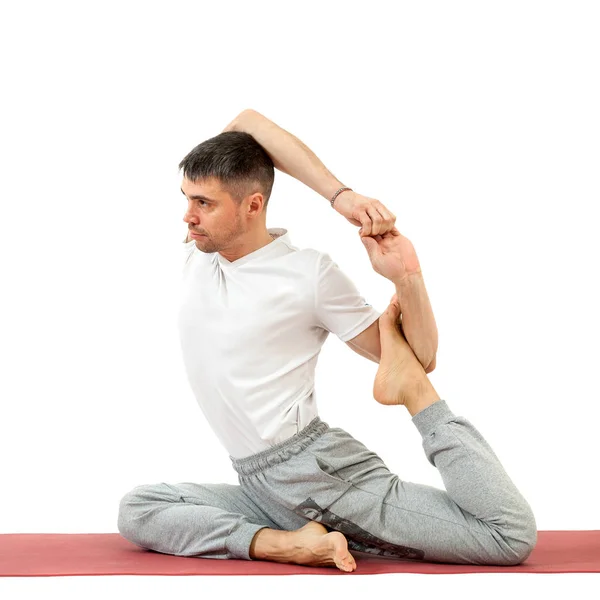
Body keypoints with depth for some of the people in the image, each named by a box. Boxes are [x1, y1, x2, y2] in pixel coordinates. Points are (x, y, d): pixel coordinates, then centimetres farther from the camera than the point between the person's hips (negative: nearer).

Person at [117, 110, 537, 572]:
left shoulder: (309, 272, -7)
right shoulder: (199, 250, 6)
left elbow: (419, 359, 1)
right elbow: (247, 123, 1)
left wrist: (407, 279, -16)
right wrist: (340, 196, -3)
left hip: (328, 472, -6)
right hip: (260, 491, 6)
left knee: (514, 537, -15)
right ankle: (290, 544, -20)